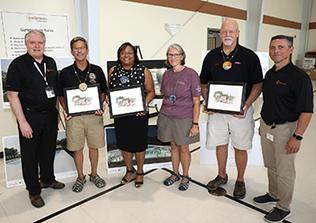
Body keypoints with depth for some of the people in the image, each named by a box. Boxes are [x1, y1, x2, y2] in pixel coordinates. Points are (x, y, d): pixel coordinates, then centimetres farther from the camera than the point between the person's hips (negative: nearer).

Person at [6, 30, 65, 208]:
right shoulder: (18, 64, -9)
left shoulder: (51, 62, 7)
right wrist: (23, 122, -15)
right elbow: (12, 95, -12)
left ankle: (47, 179, 39)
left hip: (50, 115, 5)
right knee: (30, 155, 7)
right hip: (30, 116, -5)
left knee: (49, 150, 18)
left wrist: (57, 111, 11)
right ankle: (34, 191, 23)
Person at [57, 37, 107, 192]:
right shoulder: (65, 73, 3)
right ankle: (80, 177, 27)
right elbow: (60, 95, 8)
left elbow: (103, 92, 9)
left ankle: (94, 174, 30)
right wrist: (66, 109, -8)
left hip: (94, 115, 0)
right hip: (74, 116, 0)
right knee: (77, 148, 8)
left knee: (94, 146, 11)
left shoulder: (97, 70, 3)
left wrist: (100, 106, -8)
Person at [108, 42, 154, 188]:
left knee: (139, 143, 8)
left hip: (138, 114, -3)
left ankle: (140, 172, 30)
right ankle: (130, 170, 36)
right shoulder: (113, 71, 4)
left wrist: (144, 104, -18)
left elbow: (151, 91, -2)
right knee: (124, 142, 14)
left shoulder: (143, 71, -4)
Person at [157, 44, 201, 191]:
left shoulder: (191, 74, -11)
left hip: (184, 118, -4)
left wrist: (195, 124, -12)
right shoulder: (167, 74, 4)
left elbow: (196, 102, -10)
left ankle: (185, 177, 31)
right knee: (173, 146, 16)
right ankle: (175, 174, 36)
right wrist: (162, 115, 11)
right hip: (167, 117, 4)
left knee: (184, 148, 9)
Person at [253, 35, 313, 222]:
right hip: (266, 126, 7)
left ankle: (283, 207, 26)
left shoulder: (299, 77, -17)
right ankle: (273, 194, 42)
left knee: (284, 171, 7)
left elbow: (306, 111, -18)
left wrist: (297, 137, -21)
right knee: (271, 166, 21)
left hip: (285, 129, -7)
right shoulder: (270, 74, 6)